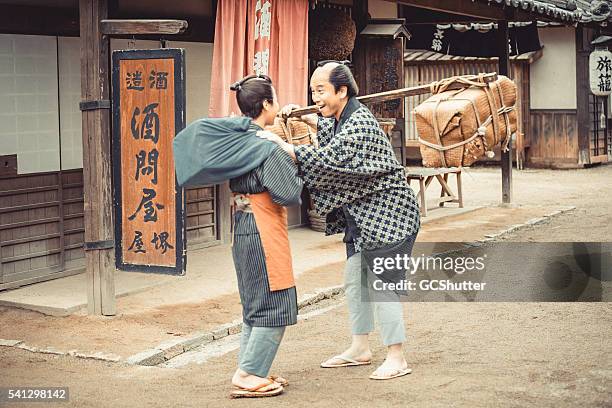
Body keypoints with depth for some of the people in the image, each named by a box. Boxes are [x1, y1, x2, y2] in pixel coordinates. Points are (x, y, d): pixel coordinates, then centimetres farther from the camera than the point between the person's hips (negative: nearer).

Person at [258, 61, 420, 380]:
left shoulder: (360, 124, -23)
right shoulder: (342, 118, 8)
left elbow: (328, 159, -35)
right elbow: (330, 129, 34)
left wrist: (283, 146, -34)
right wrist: (302, 116, 20)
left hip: (385, 216, -11)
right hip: (361, 216, 11)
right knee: (354, 280, 15)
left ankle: (397, 358, 0)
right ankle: (359, 348, 27)